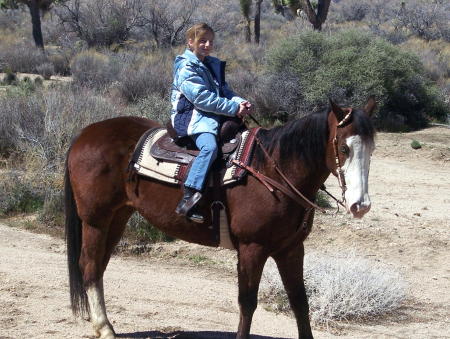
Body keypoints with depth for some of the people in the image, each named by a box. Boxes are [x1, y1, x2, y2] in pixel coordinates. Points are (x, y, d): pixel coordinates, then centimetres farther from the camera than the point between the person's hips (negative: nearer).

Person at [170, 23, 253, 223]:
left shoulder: (214, 65, 20)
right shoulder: (186, 68, -8)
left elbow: (224, 90, 18)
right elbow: (202, 98, -17)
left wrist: (241, 102, -4)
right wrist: (234, 108, -17)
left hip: (217, 116, 9)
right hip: (192, 117, -9)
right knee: (209, 146, -35)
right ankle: (187, 200, -42)